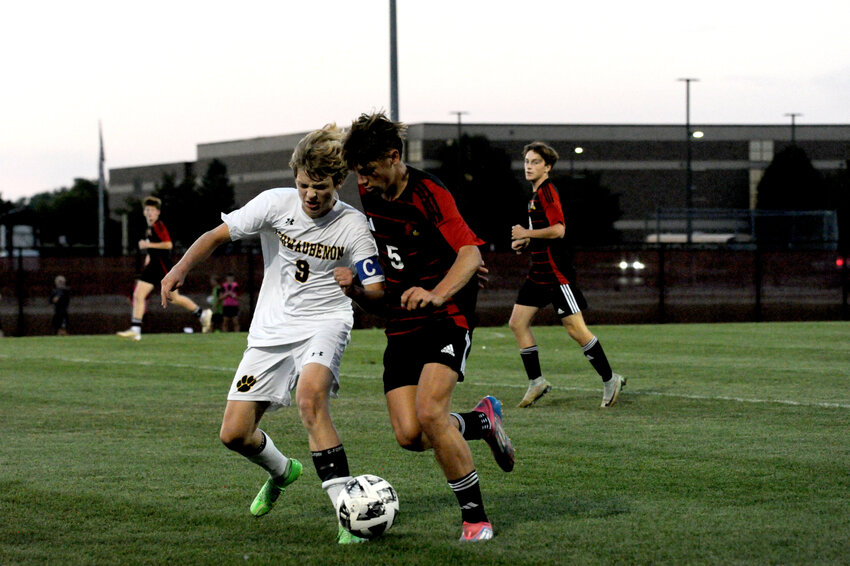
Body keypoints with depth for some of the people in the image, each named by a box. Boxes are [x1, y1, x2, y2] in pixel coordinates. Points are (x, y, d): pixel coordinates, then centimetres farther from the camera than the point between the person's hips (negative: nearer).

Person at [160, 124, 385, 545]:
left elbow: (375, 289, -6)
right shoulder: (276, 203, -8)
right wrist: (181, 268, -16)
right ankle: (281, 471, 38)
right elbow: (218, 235, -1)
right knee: (234, 434, 0)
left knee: (310, 396, -35)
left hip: (323, 324, -3)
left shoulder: (352, 224, -10)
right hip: (271, 330, 3)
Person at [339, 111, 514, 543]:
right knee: (409, 435, -9)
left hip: (446, 318, -6)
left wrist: (436, 295, -36)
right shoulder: (370, 196, 7)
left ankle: (475, 517, -11)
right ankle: (481, 420, 23)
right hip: (400, 326, 6)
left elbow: (471, 254, -20)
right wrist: (353, 285, 2)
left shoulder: (428, 194, -13)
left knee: (429, 413, -25)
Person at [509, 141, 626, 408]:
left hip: (556, 273, -10)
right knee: (517, 322, 5)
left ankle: (609, 379, 1)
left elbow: (557, 229, -24)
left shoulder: (547, 191, -13)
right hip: (539, 272, 10)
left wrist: (526, 234, -13)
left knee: (575, 328, -9)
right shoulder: (535, 194, 17)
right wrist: (524, 242, 14)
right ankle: (536, 381, 11)